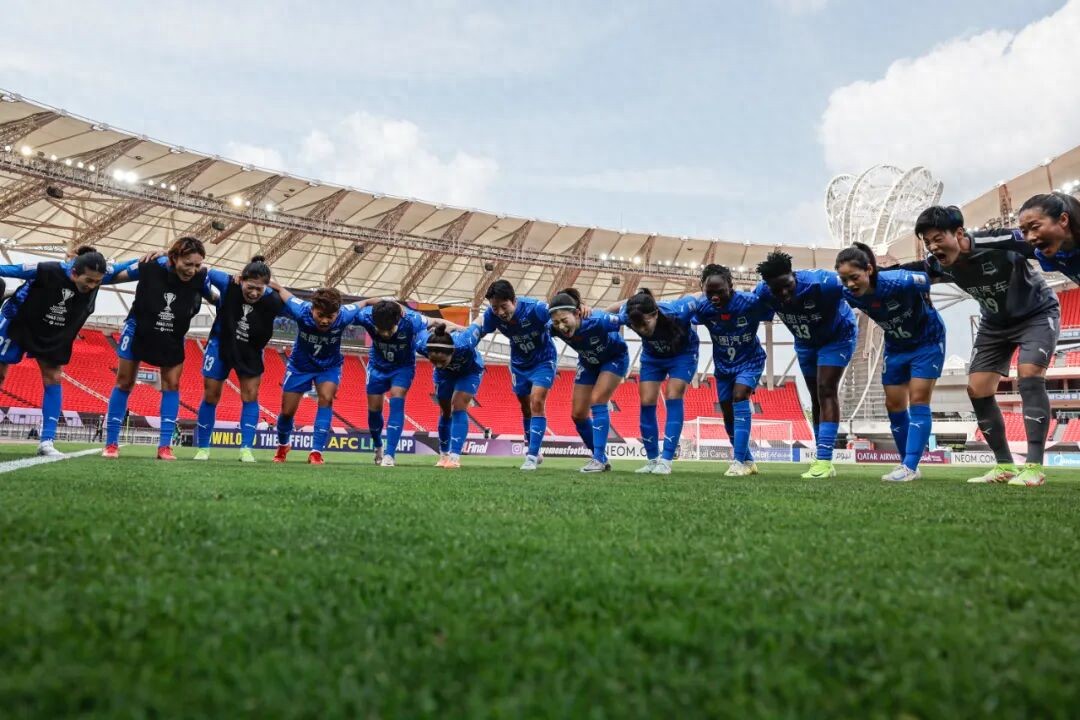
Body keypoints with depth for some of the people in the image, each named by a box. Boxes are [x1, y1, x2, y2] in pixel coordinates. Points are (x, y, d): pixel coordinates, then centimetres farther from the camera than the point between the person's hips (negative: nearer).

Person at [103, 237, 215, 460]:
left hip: (172, 339, 2)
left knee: (172, 384, -5)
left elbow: (214, 299, -1)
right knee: (124, 382, 5)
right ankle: (111, 443, 15)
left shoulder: (201, 276, -22)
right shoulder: (151, 266, -27)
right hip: (138, 329, -1)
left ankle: (165, 446, 1)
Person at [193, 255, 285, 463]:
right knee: (211, 396, 6)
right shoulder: (228, 284, -27)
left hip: (251, 352, 0)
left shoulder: (272, 300, -27)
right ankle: (202, 448, 19)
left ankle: (246, 449, 0)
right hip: (221, 344, 0)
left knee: (250, 396, -6)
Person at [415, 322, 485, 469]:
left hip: (470, 371, -3)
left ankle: (455, 456, -18)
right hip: (444, 374, 3)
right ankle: (444, 454, 26)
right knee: (445, 411, 9)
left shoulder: (464, 343, -46)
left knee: (459, 407, -17)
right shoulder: (421, 344, -39)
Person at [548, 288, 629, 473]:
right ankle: (601, 458, 18)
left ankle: (600, 458, -15)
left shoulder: (597, 321, -42)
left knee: (597, 401, -21)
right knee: (578, 414, 2)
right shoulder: (554, 328, -30)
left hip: (615, 358, -5)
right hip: (588, 362, 5)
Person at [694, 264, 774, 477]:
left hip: (750, 360, -4)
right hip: (723, 364, 4)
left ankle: (739, 461, -24)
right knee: (728, 414, 5)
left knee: (739, 396, -26)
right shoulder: (702, 307, -22)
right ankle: (748, 461, 25)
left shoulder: (751, 302, -29)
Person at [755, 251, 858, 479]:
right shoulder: (763, 292, -26)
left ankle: (824, 460, -21)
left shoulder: (821, 283, -40)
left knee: (826, 392, -17)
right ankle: (823, 459, 19)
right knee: (816, 398, 10)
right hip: (805, 343, 5)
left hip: (837, 336, -5)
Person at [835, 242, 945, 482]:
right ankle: (908, 465, 16)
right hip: (896, 345, 5)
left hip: (927, 340, -5)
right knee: (894, 404, 5)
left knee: (918, 400, -11)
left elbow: (926, 280, -16)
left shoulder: (899, 281, -36)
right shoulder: (850, 295, -22)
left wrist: (925, 307, 2)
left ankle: (910, 466, -11)